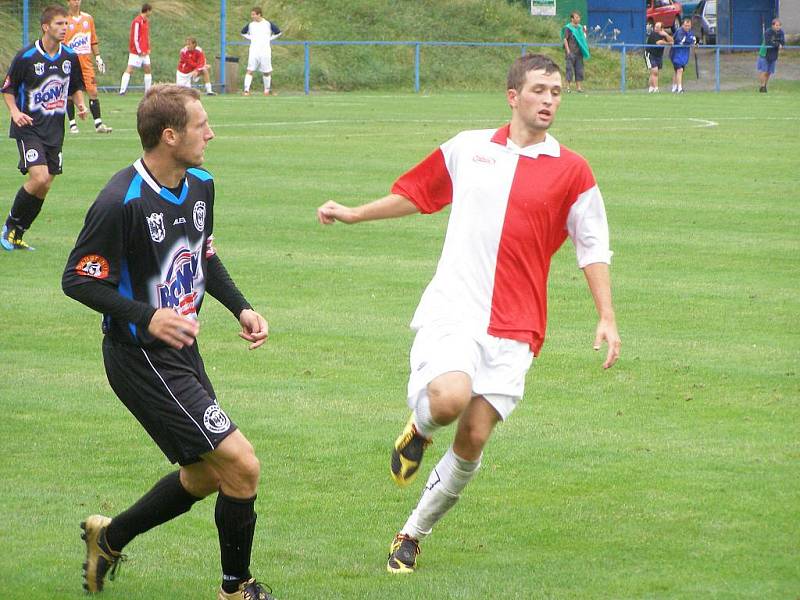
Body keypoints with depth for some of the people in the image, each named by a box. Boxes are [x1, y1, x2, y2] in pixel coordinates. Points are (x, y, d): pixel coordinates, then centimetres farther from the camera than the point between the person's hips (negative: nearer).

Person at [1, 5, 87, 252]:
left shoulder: (70, 57, 3)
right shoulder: (26, 56, -12)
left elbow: (76, 87, 18)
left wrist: (80, 104, -1)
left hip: (54, 129, 6)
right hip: (29, 127, -6)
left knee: (45, 186, 4)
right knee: (39, 178, -21)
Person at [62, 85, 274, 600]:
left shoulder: (200, 185, 3)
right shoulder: (121, 203, -23)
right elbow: (78, 280, -18)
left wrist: (241, 307, 6)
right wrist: (147, 316, -29)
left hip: (183, 351, 9)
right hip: (141, 359, -9)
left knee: (204, 476, 19)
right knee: (241, 465, -11)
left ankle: (109, 537, 39)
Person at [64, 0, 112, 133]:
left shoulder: (88, 18, 11)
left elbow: (93, 40, 17)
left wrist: (98, 57, 12)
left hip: (86, 62, 3)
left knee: (93, 92, -4)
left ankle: (98, 124, -2)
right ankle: (72, 124, 9)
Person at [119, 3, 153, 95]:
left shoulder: (146, 21, 13)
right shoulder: (137, 22, -14)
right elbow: (135, 37, -17)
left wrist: (148, 49, 11)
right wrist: (139, 51, -16)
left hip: (144, 52, 9)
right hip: (136, 52, -9)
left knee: (148, 70, 9)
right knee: (129, 70, -9)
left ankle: (148, 91, 14)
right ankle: (122, 91, -11)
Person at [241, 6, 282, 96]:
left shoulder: (268, 24, -1)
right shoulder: (250, 25, 6)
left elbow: (278, 33, 10)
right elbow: (243, 32, 24)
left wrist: (269, 39, 4)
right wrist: (250, 38, 9)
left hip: (265, 51, -1)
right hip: (253, 51, 1)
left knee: (266, 72, 7)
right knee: (250, 71, -10)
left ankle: (267, 90, 22)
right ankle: (246, 90, -14)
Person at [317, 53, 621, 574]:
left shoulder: (571, 171, 5)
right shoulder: (468, 148, 9)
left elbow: (593, 248, 9)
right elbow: (416, 193, 25)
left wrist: (607, 318, 1)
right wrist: (353, 214, 24)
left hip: (514, 327, 1)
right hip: (452, 310, -1)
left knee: (473, 440, -4)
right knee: (450, 398, -29)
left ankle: (413, 536, 16)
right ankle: (420, 426, 10)